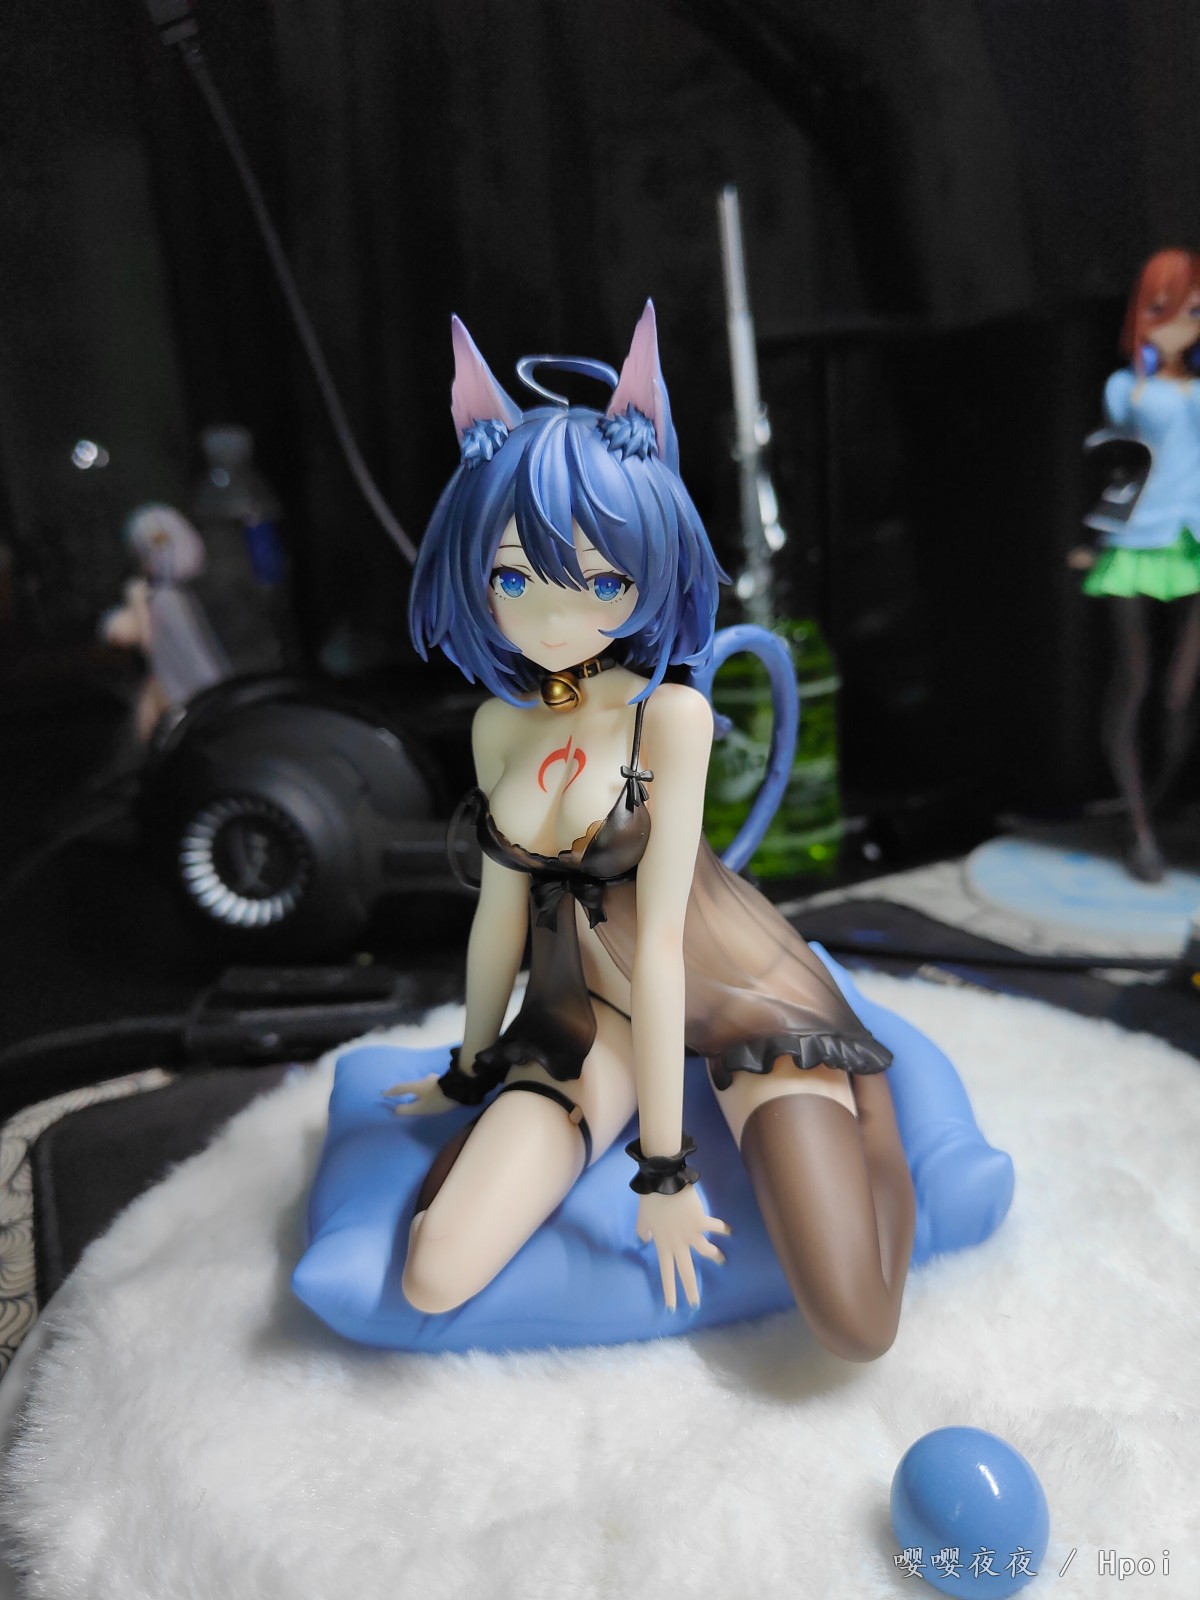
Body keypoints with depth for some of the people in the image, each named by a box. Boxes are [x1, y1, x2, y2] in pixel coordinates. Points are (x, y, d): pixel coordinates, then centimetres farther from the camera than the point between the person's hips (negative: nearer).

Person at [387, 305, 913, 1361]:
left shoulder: (671, 714, -18)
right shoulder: (500, 724, -2)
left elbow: (661, 937, -21)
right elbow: (502, 907, 7)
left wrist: (664, 1165, -17)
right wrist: (472, 1071, 16)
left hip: (730, 989, -4)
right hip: (589, 1016, 4)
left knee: (857, 1326, -16)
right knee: (436, 1280, -13)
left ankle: (861, 1086, 14)